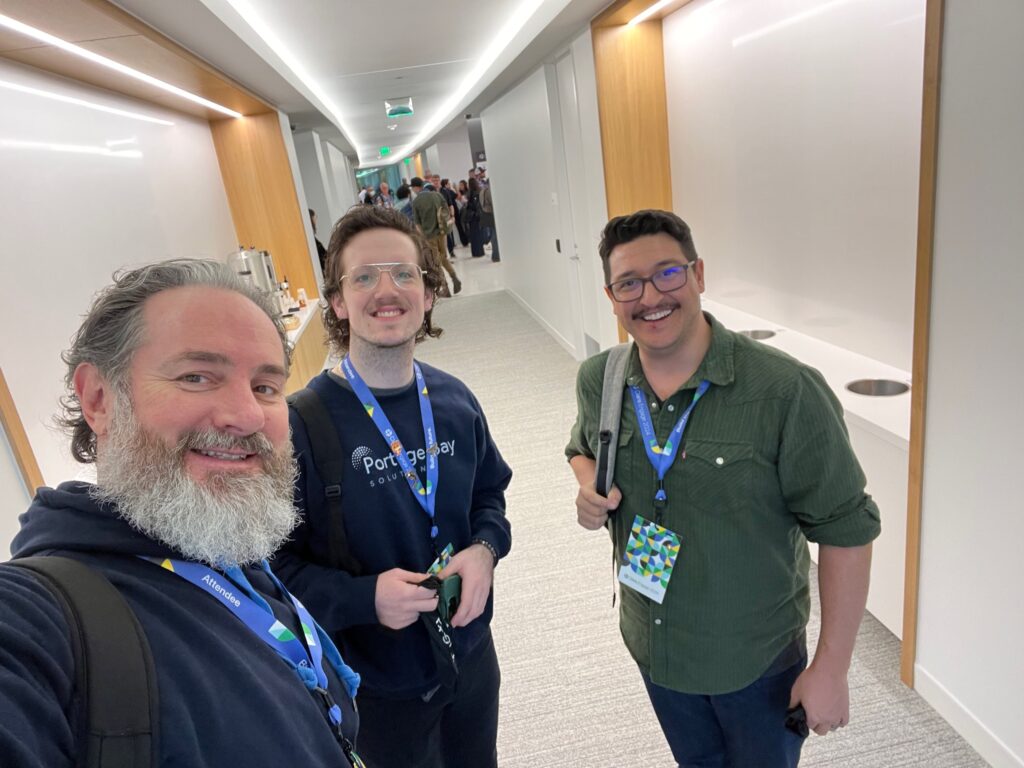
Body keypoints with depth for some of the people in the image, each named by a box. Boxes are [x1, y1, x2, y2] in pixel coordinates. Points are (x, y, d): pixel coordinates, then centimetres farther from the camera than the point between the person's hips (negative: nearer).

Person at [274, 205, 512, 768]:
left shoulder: (454, 400, -7)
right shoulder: (301, 425, -22)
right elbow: (276, 565, -17)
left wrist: (485, 548, -12)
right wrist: (364, 598, -30)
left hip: (471, 653, 5)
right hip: (379, 683, -4)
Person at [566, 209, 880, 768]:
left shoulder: (787, 391, -26)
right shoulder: (597, 381, -10)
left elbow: (846, 530, -18)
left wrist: (831, 669, -14)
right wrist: (588, 488, -11)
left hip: (758, 659, -4)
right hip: (652, 643, 4)